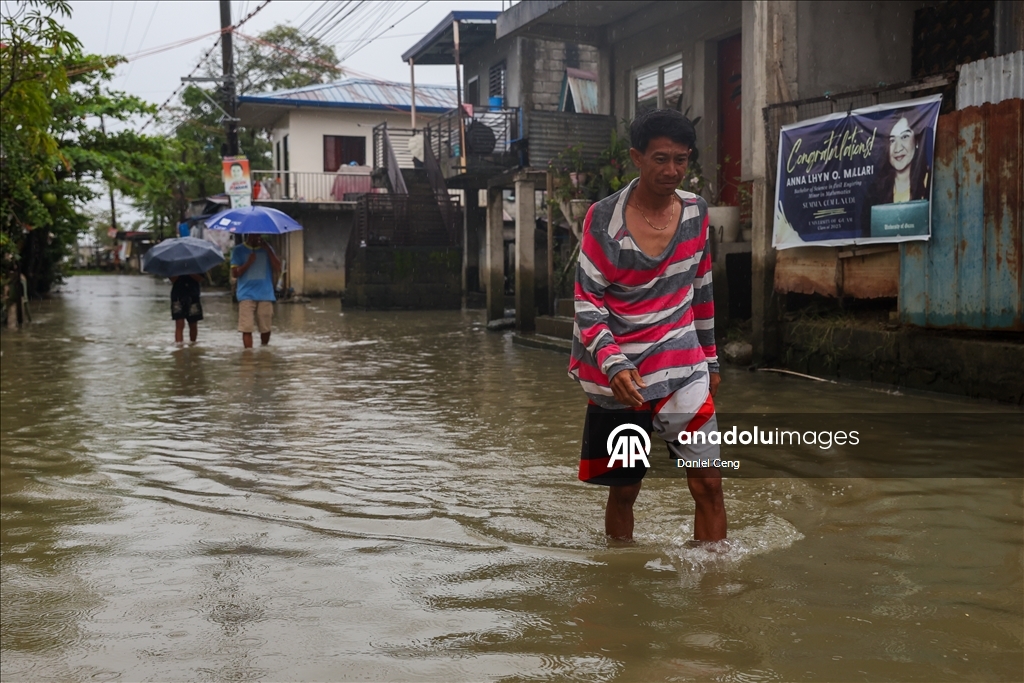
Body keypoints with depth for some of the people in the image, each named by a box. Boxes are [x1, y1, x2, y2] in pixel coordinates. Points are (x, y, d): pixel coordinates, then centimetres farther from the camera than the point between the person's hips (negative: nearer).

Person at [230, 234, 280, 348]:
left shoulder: (266, 248, 10)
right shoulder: (238, 250, 3)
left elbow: (278, 268, -2)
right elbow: (235, 273, -3)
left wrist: (268, 250, -9)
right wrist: (248, 262, -15)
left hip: (266, 295, 2)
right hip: (247, 295, -2)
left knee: (266, 328, 7)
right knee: (247, 328, -11)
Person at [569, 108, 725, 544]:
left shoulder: (696, 212, 2)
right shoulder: (603, 220, -11)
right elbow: (587, 304, -11)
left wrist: (710, 359, 17)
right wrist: (613, 365, -26)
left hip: (683, 369, 3)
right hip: (618, 376, -3)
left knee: (708, 482, -5)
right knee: (623, 489, 9)